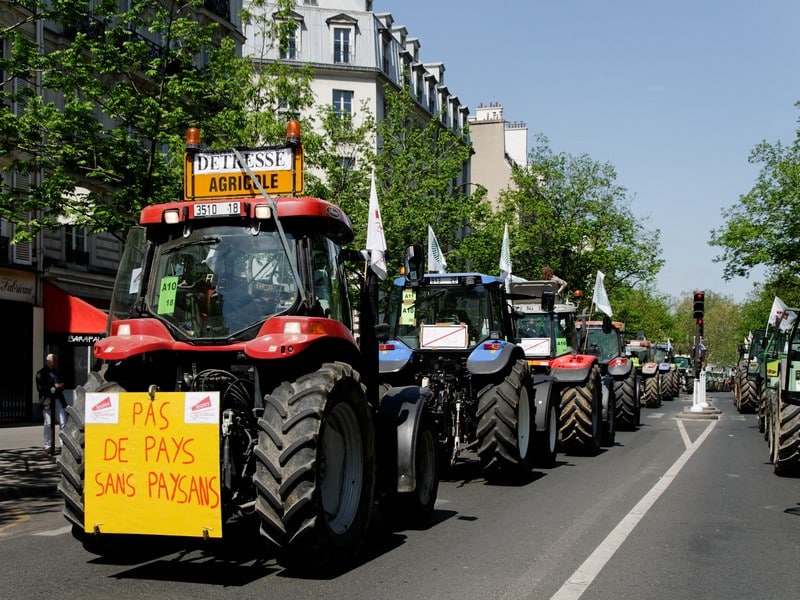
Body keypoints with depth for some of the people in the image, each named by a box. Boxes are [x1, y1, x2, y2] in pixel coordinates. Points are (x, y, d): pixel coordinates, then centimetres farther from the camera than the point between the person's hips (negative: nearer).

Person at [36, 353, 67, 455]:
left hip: (58, 399, 6)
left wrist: (60, 386, 3)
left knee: (63, 422, -3)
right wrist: (54, 386, -13)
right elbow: (40, 387, -10)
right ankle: (48, 446, 7)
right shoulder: (41, 373, -1)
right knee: (48, 424, 0)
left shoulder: (56, 372, 19)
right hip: (47, 400, -5)